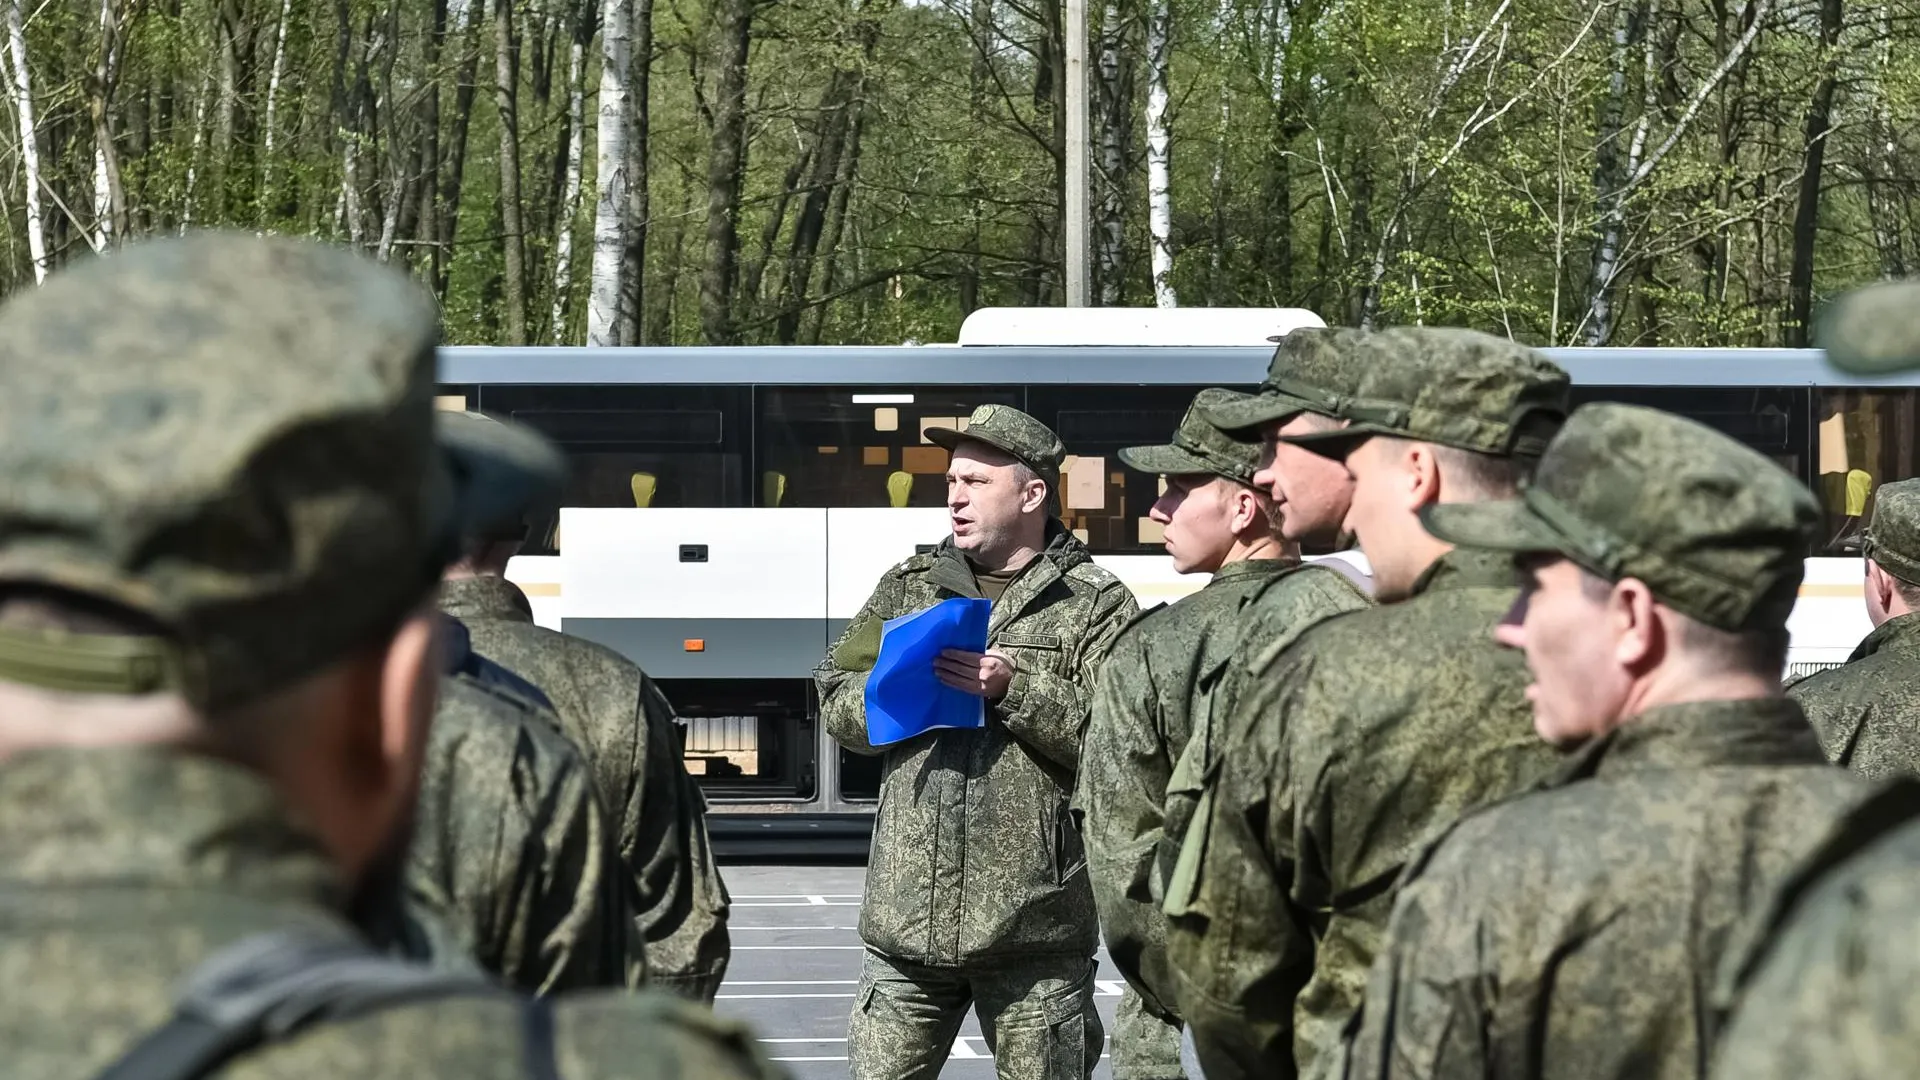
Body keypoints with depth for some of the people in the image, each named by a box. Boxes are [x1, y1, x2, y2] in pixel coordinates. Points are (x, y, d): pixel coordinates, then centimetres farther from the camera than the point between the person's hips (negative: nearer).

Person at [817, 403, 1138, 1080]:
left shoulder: (1096, 605, 1)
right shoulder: (907, 587, 14)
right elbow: (837, 705, 10)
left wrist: (1013, 688, -18)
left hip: (1033, 928, -3)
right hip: (906, 919, 4)